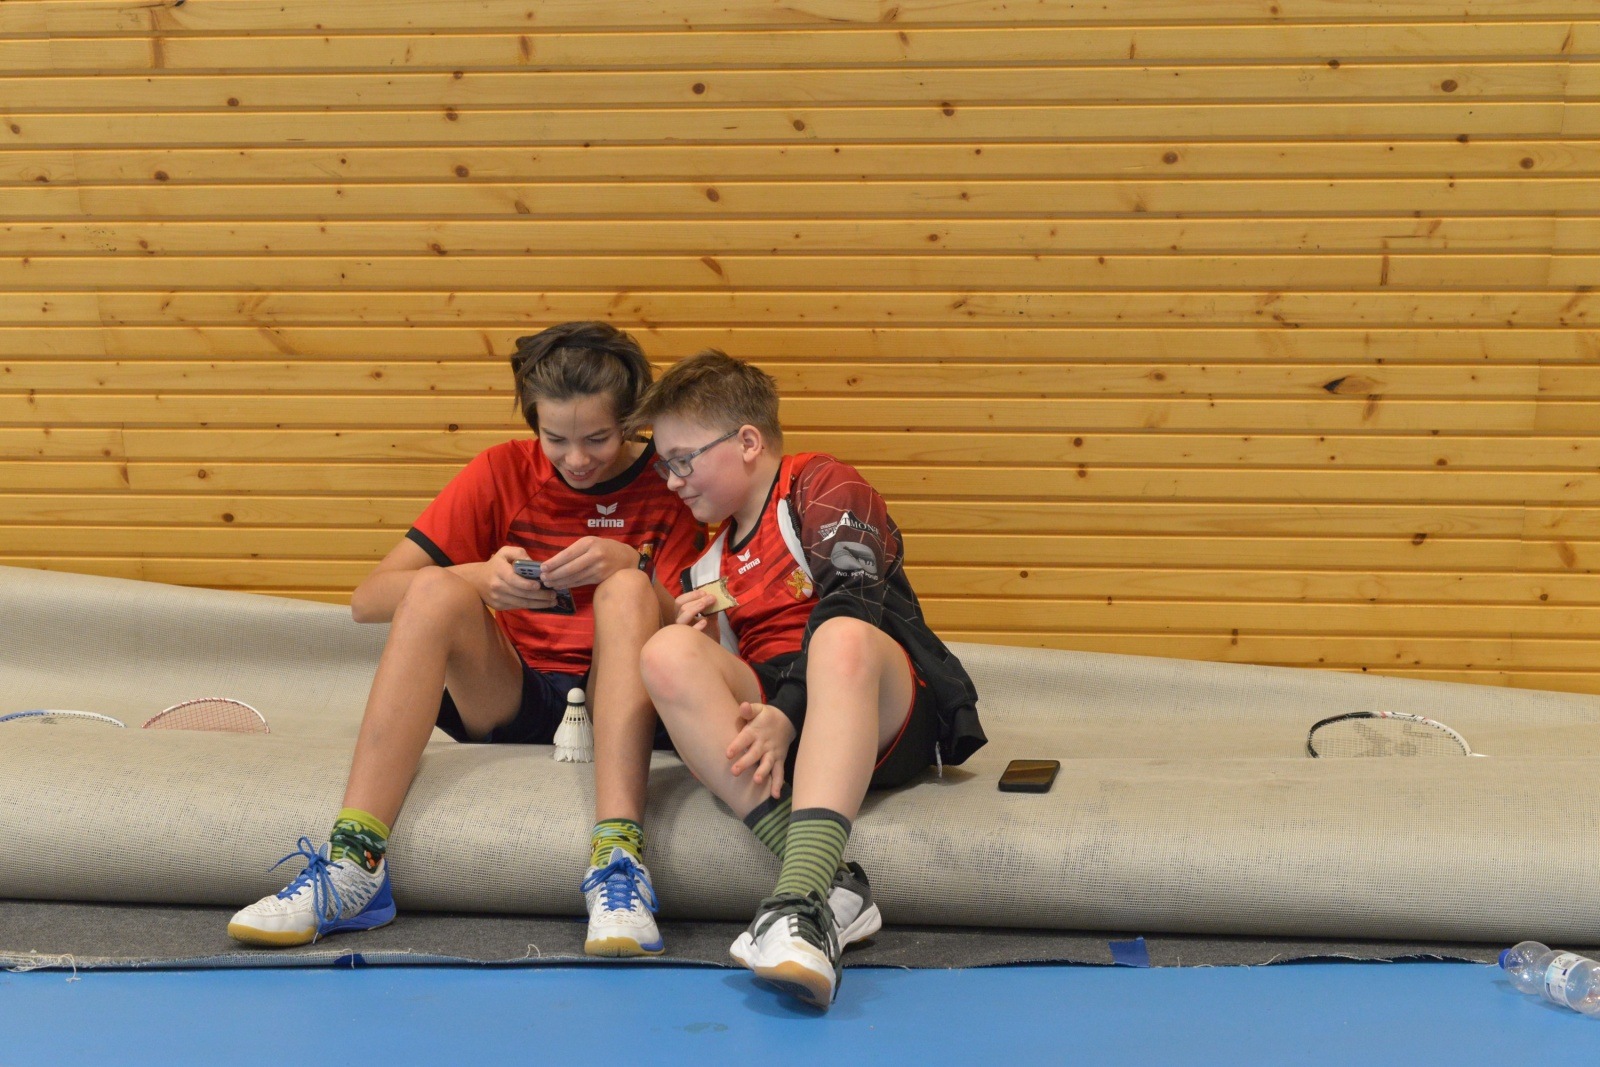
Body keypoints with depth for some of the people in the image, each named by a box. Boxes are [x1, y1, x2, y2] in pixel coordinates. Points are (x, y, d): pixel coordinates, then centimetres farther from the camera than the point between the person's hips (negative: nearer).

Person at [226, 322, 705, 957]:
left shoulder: (668, 485, 1)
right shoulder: (506, 470, 3)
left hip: (615, 704, -1)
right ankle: (355, 863, -36)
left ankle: (618, 861, -46)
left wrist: (630, 566, -25)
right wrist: (479, 580, -23)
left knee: (628, 590, -30)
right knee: (435, 588, -26)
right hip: (508, 698, 1)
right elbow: (367, 600, -4)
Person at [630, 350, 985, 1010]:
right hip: (761, 717, 5)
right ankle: (831, 884, -37)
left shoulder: (825, 488, 6)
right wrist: (694, 630, 5)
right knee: (667, 652, -23)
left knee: (841, 636, -38)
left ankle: (801, 896, -54)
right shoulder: (709, 563, 28)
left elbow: (849, 608, -11)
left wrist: (786, 716, -24)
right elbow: (721, 681, 26)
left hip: (878, 719, -5)